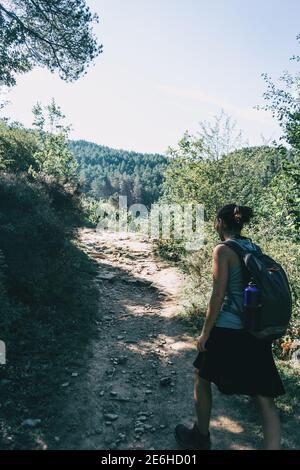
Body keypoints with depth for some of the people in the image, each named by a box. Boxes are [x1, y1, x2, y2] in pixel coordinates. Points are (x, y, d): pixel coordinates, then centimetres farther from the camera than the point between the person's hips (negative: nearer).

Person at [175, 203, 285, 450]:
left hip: (228, 330, -6)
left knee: (202, 379, 20)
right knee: (265, 398, 11)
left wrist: (205, 332, -6)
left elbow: (218, 295, -15)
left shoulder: (223, 250, -12)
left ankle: (201, 438, 37)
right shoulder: (255, 248, 7)